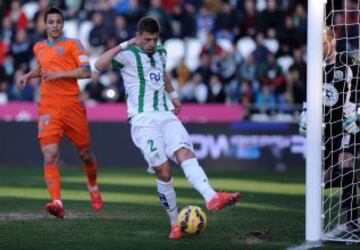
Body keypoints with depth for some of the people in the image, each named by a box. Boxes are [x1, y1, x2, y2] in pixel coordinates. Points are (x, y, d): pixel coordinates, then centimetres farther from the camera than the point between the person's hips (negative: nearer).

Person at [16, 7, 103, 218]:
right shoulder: (39, 48, 16)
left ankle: (93, 188, 39)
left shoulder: (73, 44, 2)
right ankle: (57, 203, -27)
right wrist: (29, 76, 21)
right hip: (48, 108, 2)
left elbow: (86, 71, -9)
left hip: (72, 105, -2)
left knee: (85, 154, 9)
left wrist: (60, 74, -16)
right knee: (50, 156, -16)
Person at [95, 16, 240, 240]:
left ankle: (212, 198, -42)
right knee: (164, 171, -14)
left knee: (185, 153, -21)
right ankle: (175, 224, -1)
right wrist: (123, 45, -20)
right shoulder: (128, 55, -4)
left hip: (166, 116, 5)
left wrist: (173, 95, 40)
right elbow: (100, 65, -21)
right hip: (143, 120, -5)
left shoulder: (161, 53, 17)